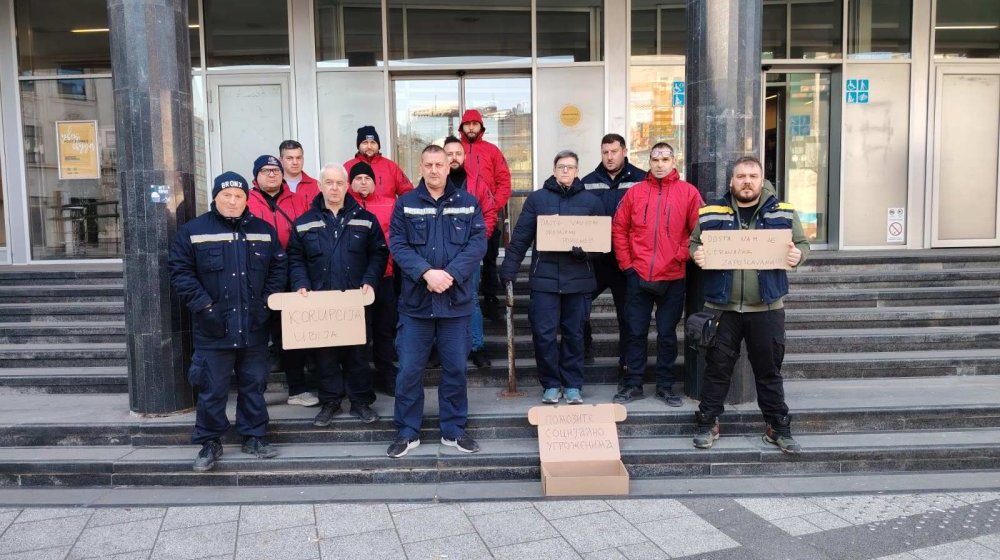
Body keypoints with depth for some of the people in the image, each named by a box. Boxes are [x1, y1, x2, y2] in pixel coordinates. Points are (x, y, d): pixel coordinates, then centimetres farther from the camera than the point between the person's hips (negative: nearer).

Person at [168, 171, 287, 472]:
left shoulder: (264, 231, 8)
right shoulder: (192, 231, -2)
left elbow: (279, 266, 12)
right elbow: (180, 271, -5)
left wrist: (267, 301, 1)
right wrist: (203, 305, -12)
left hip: (254, 327, 3)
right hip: (213, 329, -3)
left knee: (254, 385, 12)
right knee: (212, 389, 3)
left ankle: (254, 436, 24)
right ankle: (210, 442, 17)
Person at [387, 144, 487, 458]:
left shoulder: (468, 203, 4)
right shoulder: (405, 204, 3)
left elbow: (477, 243, -5)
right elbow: (397, 244, -5)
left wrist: (451, 273, -18)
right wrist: (426, 273, -20)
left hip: (456, 300, 1)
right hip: (415, 300, 0)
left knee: (455, 368, 8)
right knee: (409, 369, 3)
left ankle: (454, 430, 23)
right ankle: (407, 432, 18)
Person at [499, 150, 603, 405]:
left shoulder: (591, 201, 8)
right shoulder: (537, 198, 5)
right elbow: (520, 236, 3)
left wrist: (585, 249, -14)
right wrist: (509, 270, -3)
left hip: (578, 278, 1)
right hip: (544, 277, -1)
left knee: (574, 334, 8)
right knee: (544, 333, -3)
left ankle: (573, 385, 20)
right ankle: (551, 384, 12)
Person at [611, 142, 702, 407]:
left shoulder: (688, 192, 0)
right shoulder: (635, 192, 5)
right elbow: (619, 229, 6)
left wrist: (681, 257, -9)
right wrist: (626, 263, 0)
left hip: (673, 278, -1)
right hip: (638, 276, 1)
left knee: (667, 334, 8)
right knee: (635, 332, 7)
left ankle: (665, 386, 20)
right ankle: (633, 384, 17)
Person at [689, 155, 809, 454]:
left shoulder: (783, 212, 4)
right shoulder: (711, 212, 3)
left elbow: (803, 244, 9)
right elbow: (693, 242, 10)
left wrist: (798, 255, -14)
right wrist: (696, 254, -13)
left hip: (767, 308, 1)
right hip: (723, 306, 0)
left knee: (769, 369, 10)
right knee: (717, 367, 7)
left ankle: (778, 427, 22)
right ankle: (708, 423, 20)